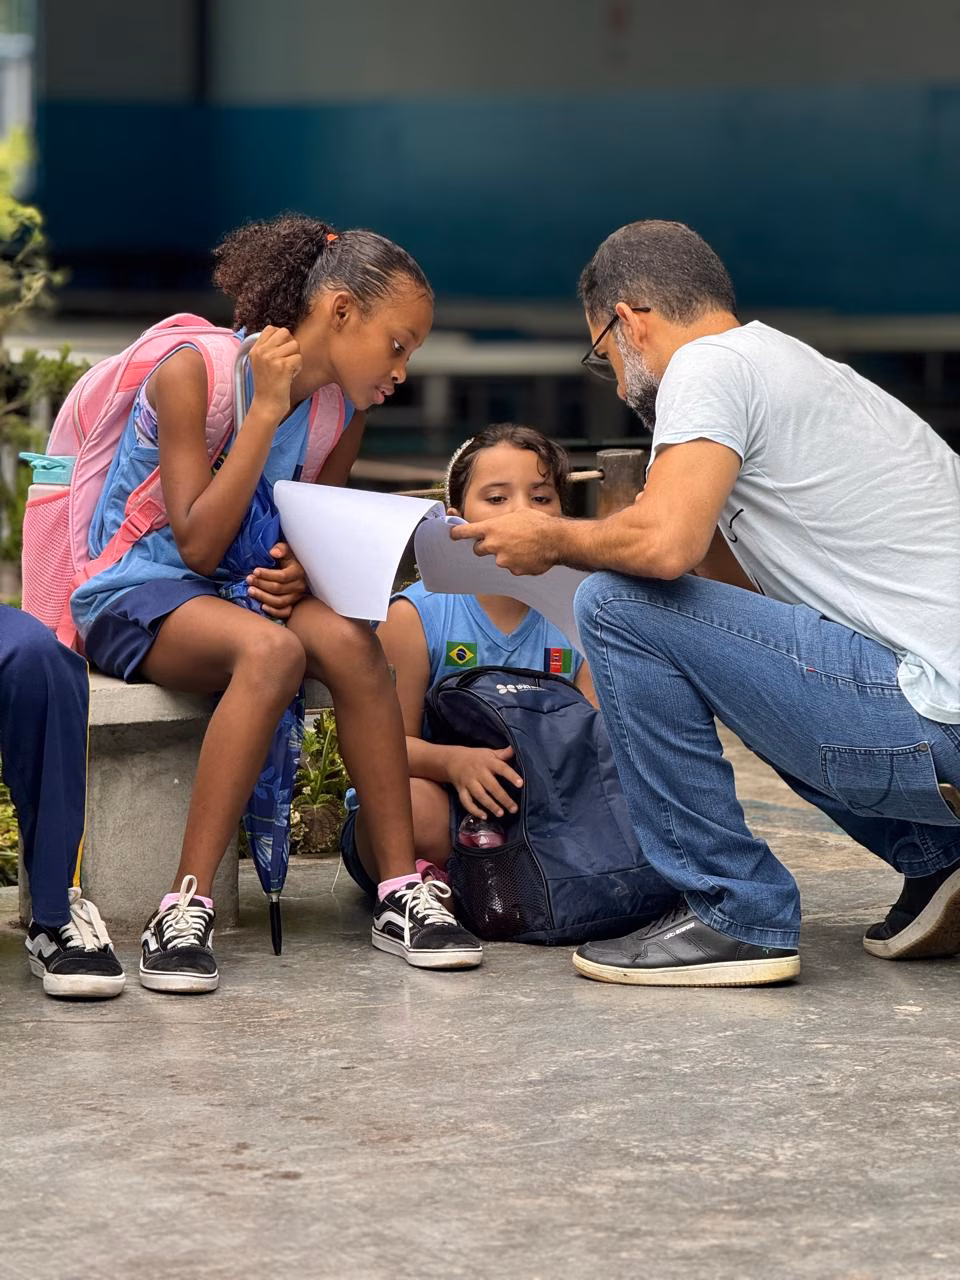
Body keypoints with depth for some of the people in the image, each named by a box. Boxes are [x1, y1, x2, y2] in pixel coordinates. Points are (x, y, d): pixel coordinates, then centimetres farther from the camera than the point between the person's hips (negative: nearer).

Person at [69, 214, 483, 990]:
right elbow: (199, 546, -20)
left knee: (348, 639, -28)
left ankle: (402, 891, -24)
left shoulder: (340, 414, 4)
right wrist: (267, 409, -24)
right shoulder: (193, 374, -16)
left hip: (243, 591, 6)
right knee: (272, 649, -36)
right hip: (134, 596, -5)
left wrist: (299, 575, -12)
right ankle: (185, 912, -35)